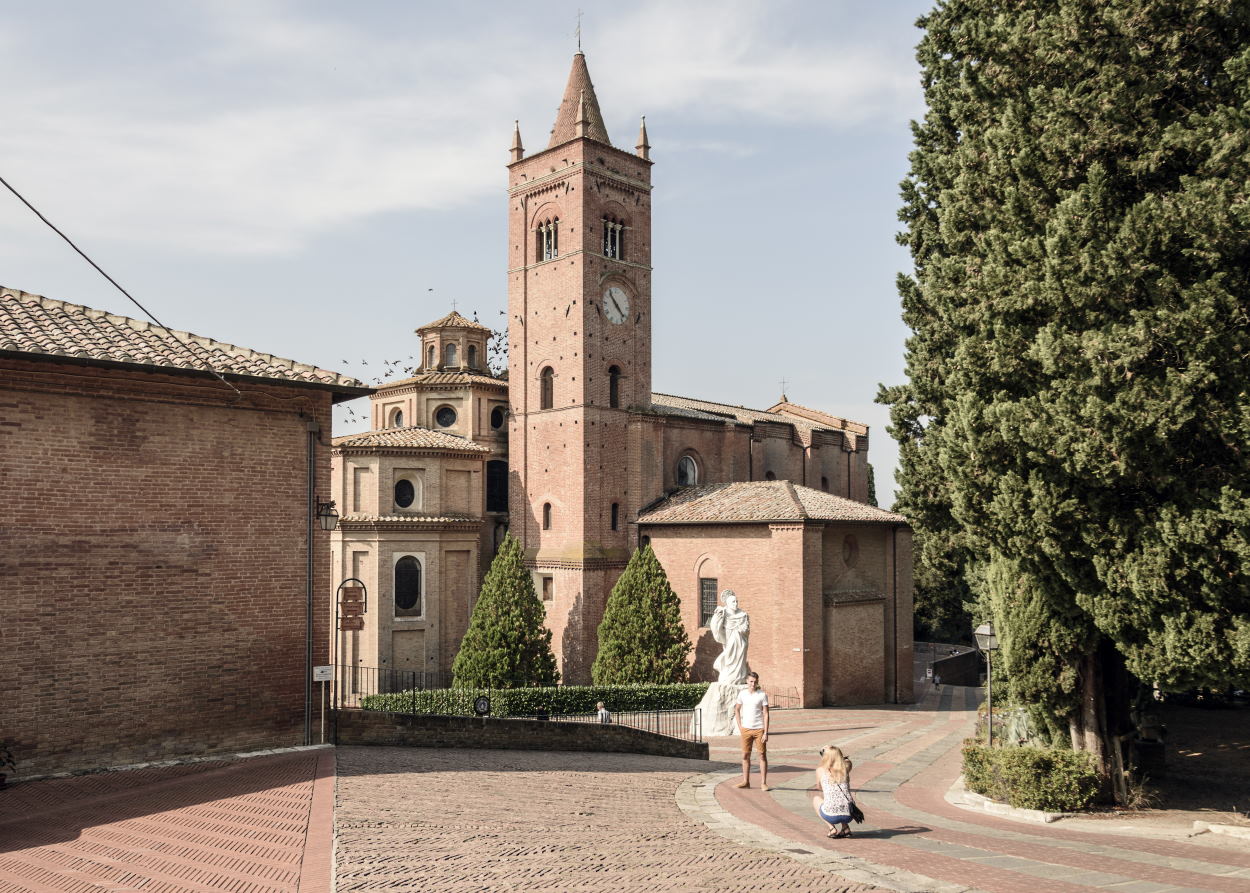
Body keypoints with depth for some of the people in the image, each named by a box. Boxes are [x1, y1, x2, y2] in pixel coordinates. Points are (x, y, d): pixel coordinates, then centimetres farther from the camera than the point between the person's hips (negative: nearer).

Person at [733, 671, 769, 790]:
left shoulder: (762, 695, -5)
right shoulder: (742, 693, 4)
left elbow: (766, 714, -7)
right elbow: (737, 710, 15)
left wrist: (766, 733, -12)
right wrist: (740, 726, 6)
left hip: (759, 729, -3)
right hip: (746, 729, 3)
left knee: (762, 756, 0)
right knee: (745, 756, 8)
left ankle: (763, 783, 5)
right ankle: (745, 781, 17)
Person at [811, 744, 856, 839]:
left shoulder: (820, 770, 6)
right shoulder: (845, 769, 10)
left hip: (831, 816, -3)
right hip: (848, 815, 3)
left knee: (816, 799, 29)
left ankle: (832, 829, 10)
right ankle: (845, 828, 16)